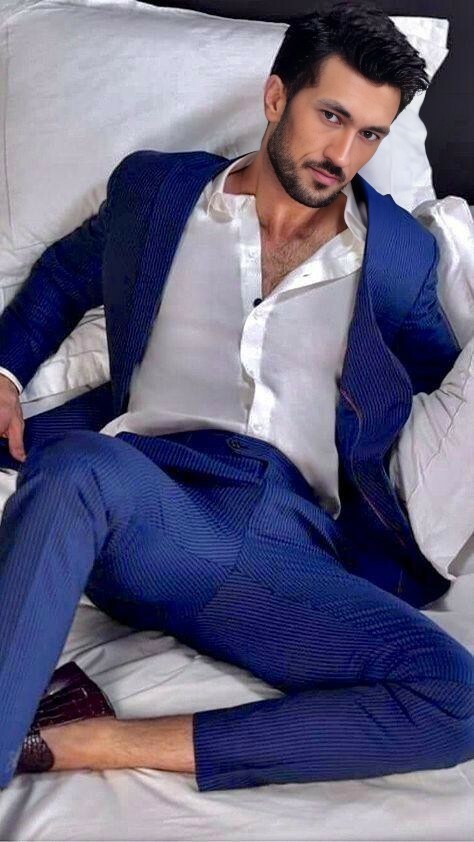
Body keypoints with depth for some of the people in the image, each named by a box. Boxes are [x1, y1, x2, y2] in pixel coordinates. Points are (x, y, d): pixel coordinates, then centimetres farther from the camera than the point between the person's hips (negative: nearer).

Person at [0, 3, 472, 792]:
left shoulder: (401, 253, 20)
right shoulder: (156, 187, 20)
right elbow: (67, 273, 32)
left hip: (291, 539, 2)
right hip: (148, 495, -1)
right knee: (80, 469, -39)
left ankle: (76, 744, -29)